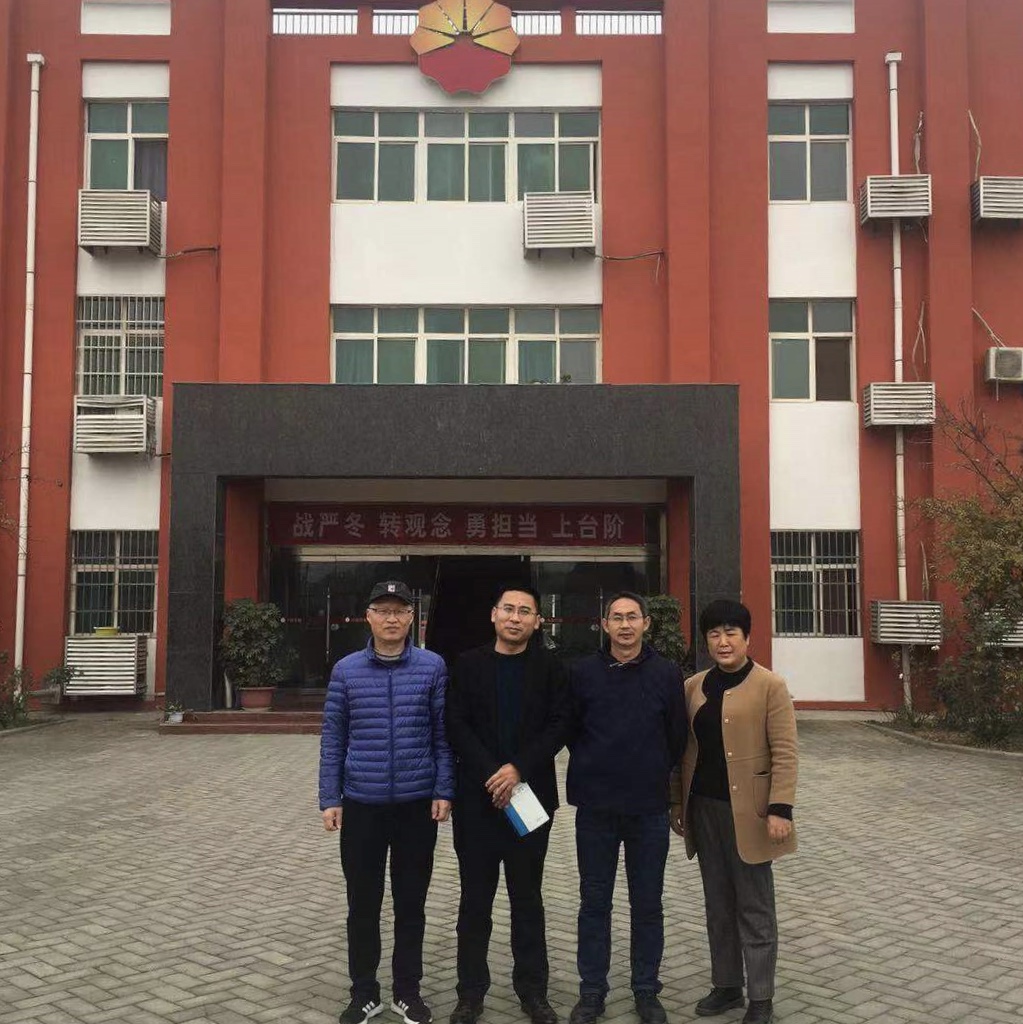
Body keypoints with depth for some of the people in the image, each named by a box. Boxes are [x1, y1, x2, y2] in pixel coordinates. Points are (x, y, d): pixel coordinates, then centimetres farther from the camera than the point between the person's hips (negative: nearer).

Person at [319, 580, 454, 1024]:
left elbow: (443, 735, -1)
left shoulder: (433, 668, -2)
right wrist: (330, 799, -2)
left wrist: (444, 792, -7)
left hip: (418, 805, 0)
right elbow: (333, 739, 2)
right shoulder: (346, 671, 1)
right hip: (361, 805, 1)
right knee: (363, 904, 9)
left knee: (411, 902, 11)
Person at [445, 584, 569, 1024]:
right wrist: (491, 774, -13)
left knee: (527, 897, 10)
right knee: (475, 898, 7)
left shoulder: (549, 667, 2)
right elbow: (456, 726, -4)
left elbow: (559, 725, -4)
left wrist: (518, 768, -15)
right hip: (477, 797, 0)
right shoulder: (468, 665, 2)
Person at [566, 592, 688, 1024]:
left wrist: (655, 774, 8)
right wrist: (593, 770, 8)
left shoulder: (667, 674, -2)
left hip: (649, 809, 0)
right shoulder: (583, 672, -3)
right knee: (594, 902, 9)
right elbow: (570, 730, 5)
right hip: (595, 808, 0)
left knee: (648, 904, 11)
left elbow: (677, 737, 4)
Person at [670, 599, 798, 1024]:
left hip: (747, 811, -5)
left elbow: (785, 754, -11)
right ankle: (726, 986, 27)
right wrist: (677, 802, 10)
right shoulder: (693, 687, 8)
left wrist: (780, 809, -17)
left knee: (754, 907, 5)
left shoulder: (770, 686, -7)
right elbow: (685, 749, 12)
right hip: (704, 809, 5)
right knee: (718, 904, 14)